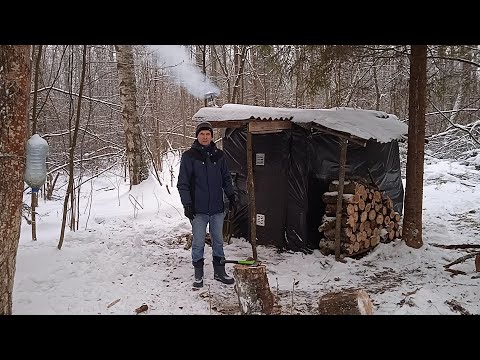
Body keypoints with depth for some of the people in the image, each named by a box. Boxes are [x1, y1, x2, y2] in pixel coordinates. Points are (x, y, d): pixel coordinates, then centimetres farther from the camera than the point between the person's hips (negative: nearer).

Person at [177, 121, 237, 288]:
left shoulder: (219, 155, 7)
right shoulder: (189, 156, -4)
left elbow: (226, 178, 17)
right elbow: (183, 183, -5)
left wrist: (231, 196, 9)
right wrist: (187, 203, -11)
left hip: (217, 208, 4)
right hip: (198, 209, -3)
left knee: (218, 241, 13)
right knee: (198, 243, 5)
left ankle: (219, 272, 27)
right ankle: (198, 275, 19)